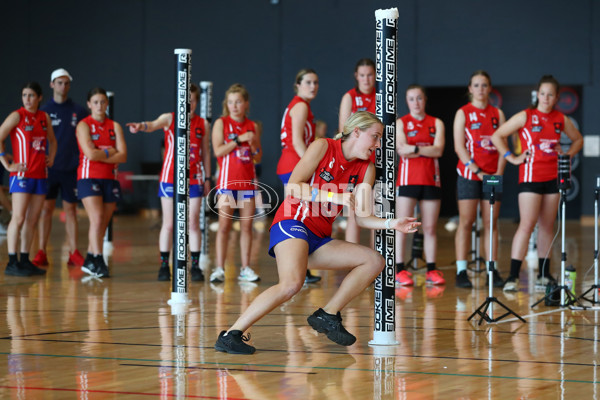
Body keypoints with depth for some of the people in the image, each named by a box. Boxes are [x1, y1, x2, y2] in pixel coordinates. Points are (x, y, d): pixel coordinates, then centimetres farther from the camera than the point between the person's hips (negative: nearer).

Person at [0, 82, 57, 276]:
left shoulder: (44, 117, 12)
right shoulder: (17, 116, -6)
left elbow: (52, 140, 28)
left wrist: (51, 158, 13)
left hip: (40, 176, 6)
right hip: (22, 174, -6)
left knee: (32, 220, 7)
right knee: (18, 219, -9)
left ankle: (25, 260, 12)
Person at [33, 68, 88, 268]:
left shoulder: (78, 111, 6)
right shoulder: (44, 111, 5)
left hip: (71, 168, 1)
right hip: (49, 167, -1)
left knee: (70, 209, 3)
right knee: (46, 208, 0)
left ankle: (74, 252, 5)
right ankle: (41, 253, 2)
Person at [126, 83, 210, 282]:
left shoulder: (203, 124, 7)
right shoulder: (169, 118, -2)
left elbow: (206, 153, 13)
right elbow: (154, 124, -24)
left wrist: (207, 178, 11)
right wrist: (141, 126, -46)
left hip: (194, 179, 2)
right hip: (170, 178, -2)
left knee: (193, 224, 2)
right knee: (168, 224, 2)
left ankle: (195, 266, 8)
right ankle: (164, 265, 9)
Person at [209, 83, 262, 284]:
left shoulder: (252, 126, 11)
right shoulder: (221, 123, 1)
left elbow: (258, 158, 13)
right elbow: (218, 151, -11)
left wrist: (253, 144, -6)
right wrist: (239, 139, -14)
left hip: (248, 181, 3)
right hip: (227, 180, -3)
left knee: (246, 225, 3)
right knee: (224, 225, -5)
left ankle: (245, 268, 7)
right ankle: (219, 268, -3)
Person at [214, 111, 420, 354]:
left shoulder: (366, 169, 12)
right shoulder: (323, 147, -4)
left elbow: (361, 217, 8)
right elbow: (292, 188, -13)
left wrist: (391, 224, -9)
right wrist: (333, 196, -21)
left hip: (319, 239, 8)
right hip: (292, 224, -8)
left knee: (374, 261, 0)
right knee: (292, 283, -33)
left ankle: (327, 316, 3)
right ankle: (231, 335, -30)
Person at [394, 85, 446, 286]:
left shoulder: (436, 123, 11)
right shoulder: (400, 123, 5)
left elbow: (438, 150, -4)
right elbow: (402, 149, -9)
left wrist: (415, 149, -11)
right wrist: (428, 150, -11)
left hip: (431, 180, 2)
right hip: (407, 179, -2)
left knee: (430, 228, 5)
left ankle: (432, 270, 10)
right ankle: (400, 270, -4)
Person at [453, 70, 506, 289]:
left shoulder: (497, 114, 10)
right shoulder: (463, 113, 1)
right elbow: (459, 147, -5)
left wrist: (499, 172, -6)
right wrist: (477, 171, -13)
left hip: (493, 175, 3)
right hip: (468, 174, -3)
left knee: (491, 223, 4)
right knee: (466, 222, -5)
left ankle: (492, 271, 6)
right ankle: (461, 272, -5)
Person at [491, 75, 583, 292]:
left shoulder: (561, 119, 8)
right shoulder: (525, 117, -4)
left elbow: (578, 140, 24)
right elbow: (497, 136, -4)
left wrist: (567, 155, 8)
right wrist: (512, 158, -8)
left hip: (552, 178, 5)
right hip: (530, 177, -5)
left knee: (547, 226, 9)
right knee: (527, 224, -13)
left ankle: (544, 274, 18)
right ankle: (513, 276, -15)